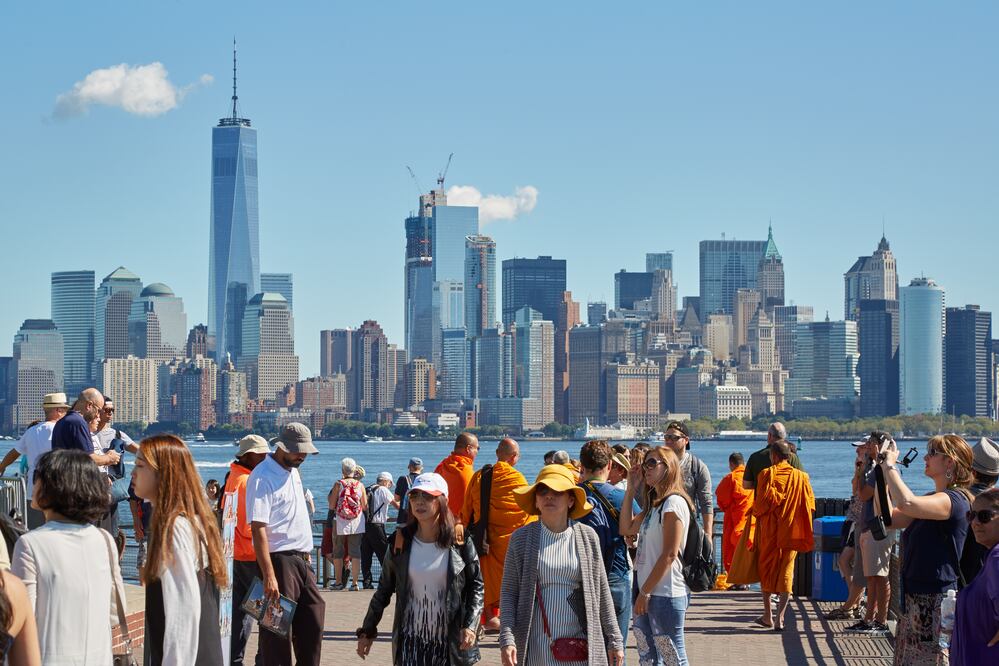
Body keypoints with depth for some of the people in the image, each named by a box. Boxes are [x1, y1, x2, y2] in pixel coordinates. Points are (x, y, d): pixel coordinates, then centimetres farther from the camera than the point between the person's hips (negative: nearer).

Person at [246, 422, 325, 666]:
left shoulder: (293, 471, 13)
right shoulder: (262, 477, -14)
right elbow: (258, 529, -20)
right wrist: (269, 576, -25)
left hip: (301, 561, 9)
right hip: (279, 561, -9)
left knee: (312, 624, 10)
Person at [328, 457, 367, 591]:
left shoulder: (338, 484, -6)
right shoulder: (360, 485, -2)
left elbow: (332, 505, -5)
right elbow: (365, 507, 1)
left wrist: (331, 493, 13)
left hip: (340, 523, -1)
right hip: (356, 524, 1)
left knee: (338, 553, 10)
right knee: (355, 553, 5)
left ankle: (338, 582, 12)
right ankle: (355, 583, 2)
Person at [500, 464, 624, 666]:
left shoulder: (588, 537, 6)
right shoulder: (521, 538, 3)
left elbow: (602, 594, 10)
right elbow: (508, 593, 2)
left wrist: (614, 640, 9)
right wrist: (507, 639, -9)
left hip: (582, 646, 1)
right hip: (537, 647, -1)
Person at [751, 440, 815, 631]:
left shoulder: (767, 474, -8)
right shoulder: (801, 477, 2)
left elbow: (761, 502, -12)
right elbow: (810, 504, 3)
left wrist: (756, 513, 9)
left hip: (769, 529, -2)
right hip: (791, 531, 2)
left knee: (766, 569, 13)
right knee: (786, 572, 4)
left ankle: (768, 615, 17)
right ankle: (779, 617, -3)